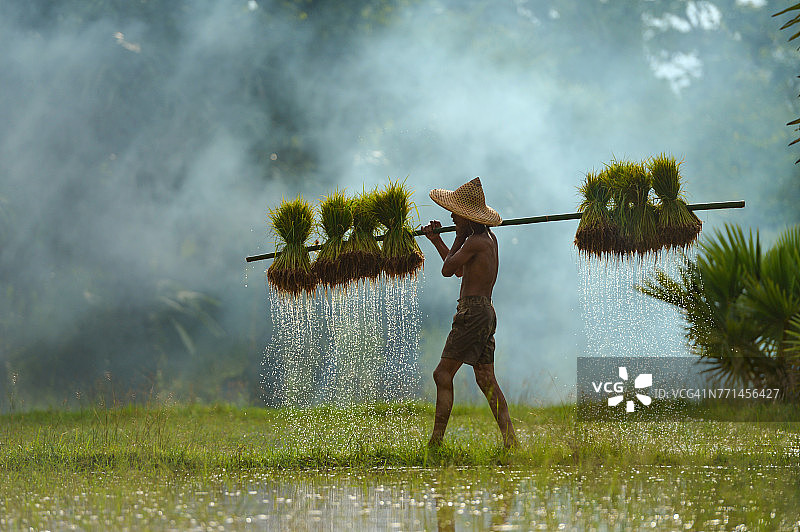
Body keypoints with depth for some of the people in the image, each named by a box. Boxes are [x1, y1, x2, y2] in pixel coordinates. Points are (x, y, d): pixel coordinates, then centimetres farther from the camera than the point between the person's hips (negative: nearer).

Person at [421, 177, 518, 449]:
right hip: (486, 312, 10)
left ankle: (437, 439, -8)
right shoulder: (489, 239, 17)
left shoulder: (475, 242, -13)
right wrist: (436, 241, 31)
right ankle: (510, 439, 0)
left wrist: (459, 236, 4)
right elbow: (460, 270, 29)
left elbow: (447, 269, -6)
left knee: (443, 374, -6)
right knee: (486, 380, 7)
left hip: (472, 312, -10)